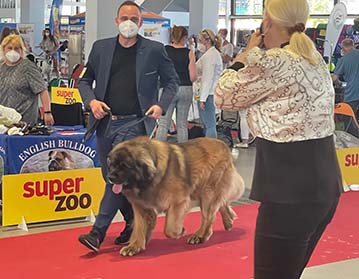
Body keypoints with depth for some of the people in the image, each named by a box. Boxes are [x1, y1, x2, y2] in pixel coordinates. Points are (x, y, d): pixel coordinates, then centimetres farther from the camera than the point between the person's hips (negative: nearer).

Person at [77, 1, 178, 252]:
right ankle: (133, 223, 27)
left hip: (134, 123, -4)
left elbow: (172, 81, 7)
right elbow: (85, 80, 15)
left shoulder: (155, 50, 0)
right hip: (105, 122, 5)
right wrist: (91, 100, -4)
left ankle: (98, 232, -9)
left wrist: (161, 104, -8)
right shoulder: (101, 48, 8)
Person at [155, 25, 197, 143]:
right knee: (182, 124, 8)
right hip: (186, 89, 0)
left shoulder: (164, 50, -1)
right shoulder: (189, 53, -2)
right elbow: (193, 77, -5)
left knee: (163, 123, 1)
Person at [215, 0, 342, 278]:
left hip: (290, 188, -9)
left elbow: (224, 97, -2)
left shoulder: (271, 61, -15)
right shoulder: (315, 59, 12)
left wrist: (247, 54, 8)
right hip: (324, 182, 9)